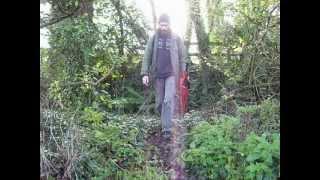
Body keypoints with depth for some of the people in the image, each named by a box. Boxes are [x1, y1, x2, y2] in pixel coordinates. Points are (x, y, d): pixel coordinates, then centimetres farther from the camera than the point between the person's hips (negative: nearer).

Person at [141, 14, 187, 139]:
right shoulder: (153, 38, 5)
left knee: (169, 100, -14)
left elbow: (182, 57, 4)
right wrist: (145, 73, -6)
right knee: (159, 103, 8)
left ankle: (167, 129, -11)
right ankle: (167, 122, 29)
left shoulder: (176, 38, 3)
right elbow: (147, 56, 3)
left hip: (172, 74, -2)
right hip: (158, 75, 2)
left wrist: (182, 75, -1)